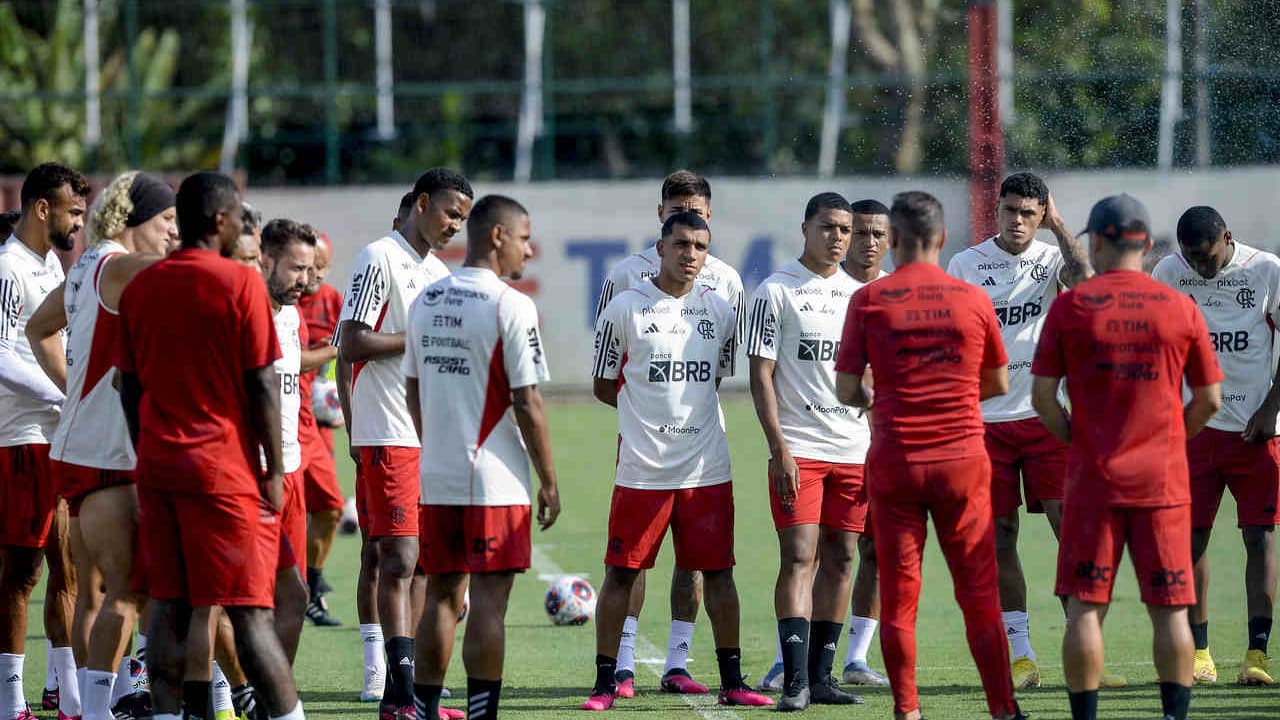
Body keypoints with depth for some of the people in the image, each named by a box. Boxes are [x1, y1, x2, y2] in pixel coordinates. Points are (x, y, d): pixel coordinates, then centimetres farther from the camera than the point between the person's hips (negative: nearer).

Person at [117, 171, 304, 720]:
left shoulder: (138, 288, 8)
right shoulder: (240, 284, -8)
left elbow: (129, 386, 11)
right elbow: (262, 386, -9)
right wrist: (274, 469, -3)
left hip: (157, 463, 5)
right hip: (223, 464, -5)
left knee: (170, 607, 6)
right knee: (249, 610, -4)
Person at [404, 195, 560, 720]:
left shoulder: (425, 302, 9)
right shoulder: (510, 306, -12)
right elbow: (526, 404, -12)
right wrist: (548, 481, -5)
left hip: (436, 478, 6)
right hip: (495, 480, -6)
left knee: (441, 596, 13)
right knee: (489, 600, -4)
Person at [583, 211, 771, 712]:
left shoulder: (720, 311, 9)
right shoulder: (625, 309, -2)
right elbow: (604, 386, 6)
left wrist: (675, 406, 8)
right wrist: (647, 411, 7)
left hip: (707, 468, 3)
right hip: (642, 468, -3)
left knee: (718, 571, 4)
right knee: (621, 572, -1)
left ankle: (731, 681, 11)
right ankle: (605, 683, 7)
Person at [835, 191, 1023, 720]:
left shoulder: (868, 301, -4)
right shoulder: (974, 300, 1)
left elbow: (846, 390, -1)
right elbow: (998, 384, 11)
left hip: (894, 462, -1)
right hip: (963, 459, 1)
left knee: (898, 597, 5)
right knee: (979, 596, 6)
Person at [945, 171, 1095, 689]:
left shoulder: (1052, 257, 4)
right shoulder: (965, 265, 6)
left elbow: (1086, 281, -19)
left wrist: (1056, 223, -8)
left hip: (1046, 415, -1)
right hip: (987, 420, 1)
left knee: (1070, 526, -8)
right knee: (999, 535, 2)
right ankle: (1021, 656, 7)